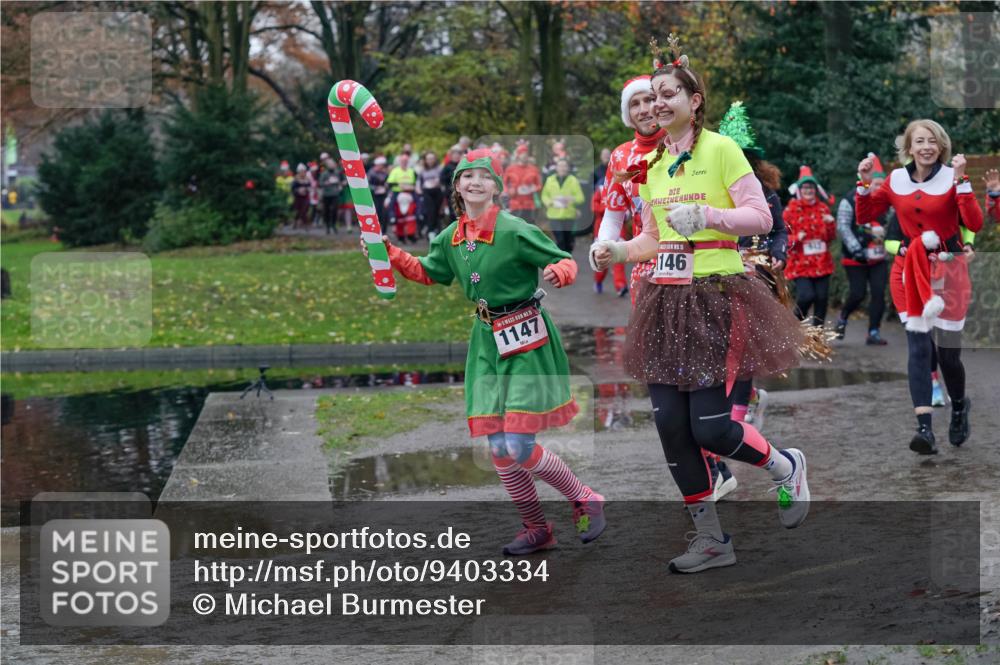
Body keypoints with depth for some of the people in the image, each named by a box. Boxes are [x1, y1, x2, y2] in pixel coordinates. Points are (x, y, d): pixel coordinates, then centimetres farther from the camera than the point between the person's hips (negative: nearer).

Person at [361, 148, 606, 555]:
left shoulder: (515, 231, -12)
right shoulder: (451, 238, 7)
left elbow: (565, 262, -9)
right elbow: (427, 273, 24)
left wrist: (557, 272, -31)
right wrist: (388, 254, 13)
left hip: (527, 340, -6)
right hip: (488, 340, 6)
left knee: (517, 448, -12)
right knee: (499, 451, 5)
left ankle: (586, 501, 12)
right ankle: (536, 528, 24)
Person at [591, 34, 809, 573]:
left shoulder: (720, 148, -6)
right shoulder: (650, 164, 13)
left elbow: (760, 217, -9)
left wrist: (706, 214, -23)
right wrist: (618, 251, 0)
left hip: (717, 299, -6)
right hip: (666, 301, 6)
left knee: (709, 428, -10)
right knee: (669, 422, 1)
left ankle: (785, 466, 22)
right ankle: (711, 539, 14)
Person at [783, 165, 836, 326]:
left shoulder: (823, 208, 10)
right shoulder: (791, 209, -2)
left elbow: (831, 236, 13)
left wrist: (831, 224, -6)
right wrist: (796, 239, -18)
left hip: (821, 263, 4)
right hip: (800, 263, -4)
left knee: (822, 298, 2)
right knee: (806, 296, -17)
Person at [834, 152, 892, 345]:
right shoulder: (850, 201, -9)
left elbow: (891, 226, 16)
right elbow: (843, 227, -13)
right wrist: (856, 250, -19)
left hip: (878, 258, 4)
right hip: (856, 259, -4)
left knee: (879, 293, -5)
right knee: (857, 294, -4)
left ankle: (874, 332, 2)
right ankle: (842, 318, 26)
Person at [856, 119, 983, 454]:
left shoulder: (952, 179, -6)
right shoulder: (896, 180, 4)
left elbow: (975, 223, -17)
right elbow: (864, 215, 12)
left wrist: (961, 180, -23)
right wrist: (864, 182, -2)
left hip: (948, 270, -2)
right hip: (911, 271, 2)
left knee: (947, 352, 1)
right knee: (918, 347, -9)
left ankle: (959, 407, 33)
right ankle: (925, 429, -13)